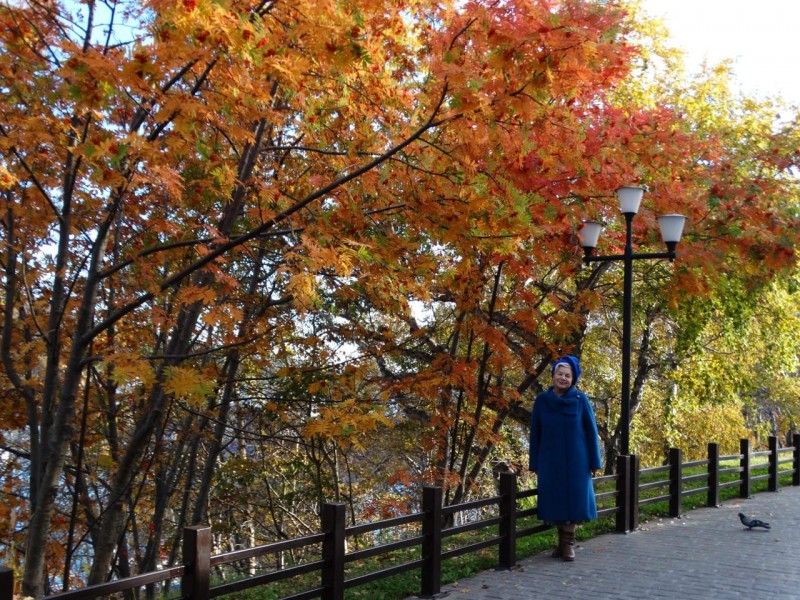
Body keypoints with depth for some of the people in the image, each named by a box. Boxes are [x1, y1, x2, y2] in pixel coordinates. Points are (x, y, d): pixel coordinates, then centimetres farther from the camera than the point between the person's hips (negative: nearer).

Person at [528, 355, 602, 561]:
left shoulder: (580, 400, -5)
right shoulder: (542, 400, -1)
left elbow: (591, 431, -1)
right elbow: (535, 433, 4)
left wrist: (594, 461, -4)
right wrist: (535, 464, 3)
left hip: (575, 460, -1)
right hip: (550, 460, 1)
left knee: (573, 498, 1)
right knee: (555, 500, 5)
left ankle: (568, 542, 12)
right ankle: (562, 540, 19)